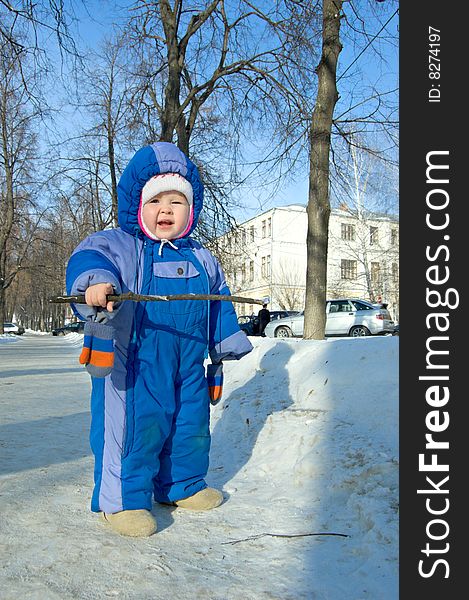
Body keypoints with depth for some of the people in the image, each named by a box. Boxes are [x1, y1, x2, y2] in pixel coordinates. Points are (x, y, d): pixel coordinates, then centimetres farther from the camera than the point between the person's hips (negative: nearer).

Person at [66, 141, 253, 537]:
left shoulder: (201, 259, 13)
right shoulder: (119, 246, -4)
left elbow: (219, 305, 22)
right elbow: (88, 257, -25)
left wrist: (228, 345, 24)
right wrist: (94, 281, -47)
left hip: (189, 364, 6)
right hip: (133, 362, -6)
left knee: (191, 426, 15)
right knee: (135, 426, -3)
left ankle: (182, 485, 37)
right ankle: (122, 499, 17)